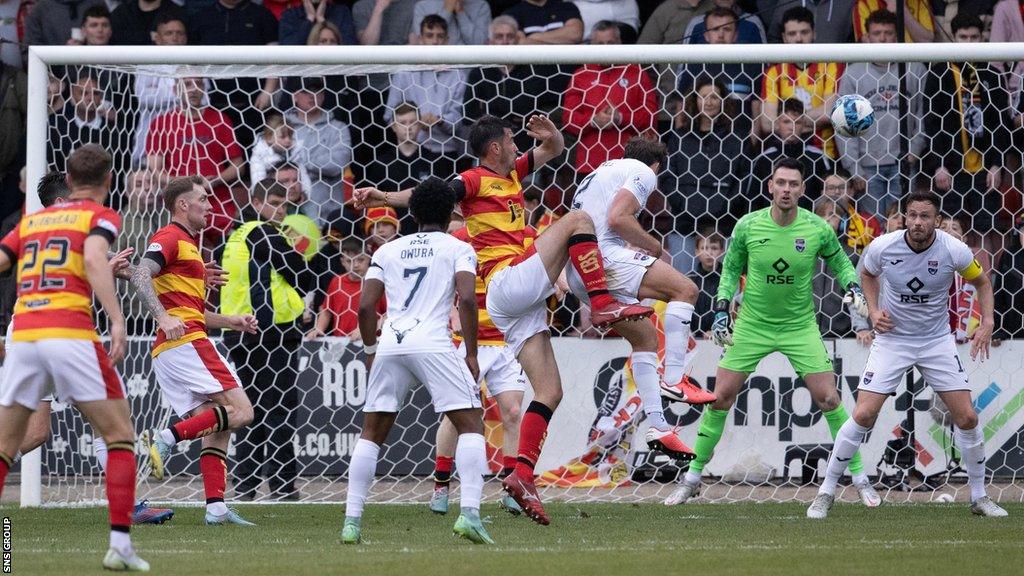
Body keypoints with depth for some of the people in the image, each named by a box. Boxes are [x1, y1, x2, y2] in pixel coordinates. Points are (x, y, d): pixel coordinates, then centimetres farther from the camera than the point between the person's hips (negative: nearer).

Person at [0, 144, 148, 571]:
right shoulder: (100, 217, 8)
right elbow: (94, 257, -12)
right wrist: (117, 320, -20)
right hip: (71, 335, -4)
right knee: (120, 436, 5)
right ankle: (120, 544, -6)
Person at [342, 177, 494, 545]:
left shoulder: (388, 251, 20)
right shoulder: (458, 249, 11)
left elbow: (365, 306, 11)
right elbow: (466, 298, -5)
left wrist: (370, 351, 24)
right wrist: (471, 355, 0)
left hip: (390, 345, 3)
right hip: (434, 344, -3)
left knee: (371, 433, 13)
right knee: (471, 425, 2)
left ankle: (351, 522, 5)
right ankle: (469, 514, -15)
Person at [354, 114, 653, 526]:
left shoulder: (512, 174, 22)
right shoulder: (476, 180, -3)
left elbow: (554, 151, 31)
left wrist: (551, 135, 7)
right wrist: (383, 198, -31)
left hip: (522, 302, 8)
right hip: (510, 282, -8)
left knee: (549, 392, 3)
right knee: (577, 220, -11)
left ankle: (522, 474, -4)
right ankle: (603, 306, -21)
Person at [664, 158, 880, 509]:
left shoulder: (817, 229, -11)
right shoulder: (748, 226, -10)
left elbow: (839, 262, 8)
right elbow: (731, 268, 6)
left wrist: (853, 288, -10)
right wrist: (721, 311, -2)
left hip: (800, 326, 0)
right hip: (752, 325, 1)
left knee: (829, 399, -7)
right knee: (720, 397, -2)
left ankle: (860, 479, 5)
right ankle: (692, 479, 11)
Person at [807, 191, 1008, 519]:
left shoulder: (954, 251, -15)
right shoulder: (882, 247, -15)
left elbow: (982, 282, 5)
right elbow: (867, 274, 10)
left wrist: (987, 323, -9)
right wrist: (874, 311, -5)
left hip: (937, 341, 1)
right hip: (891, 340, -1)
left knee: (967, 418, -6)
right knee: (863, 415, -13)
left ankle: (979, 497, 13)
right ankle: (825, 493, 1)